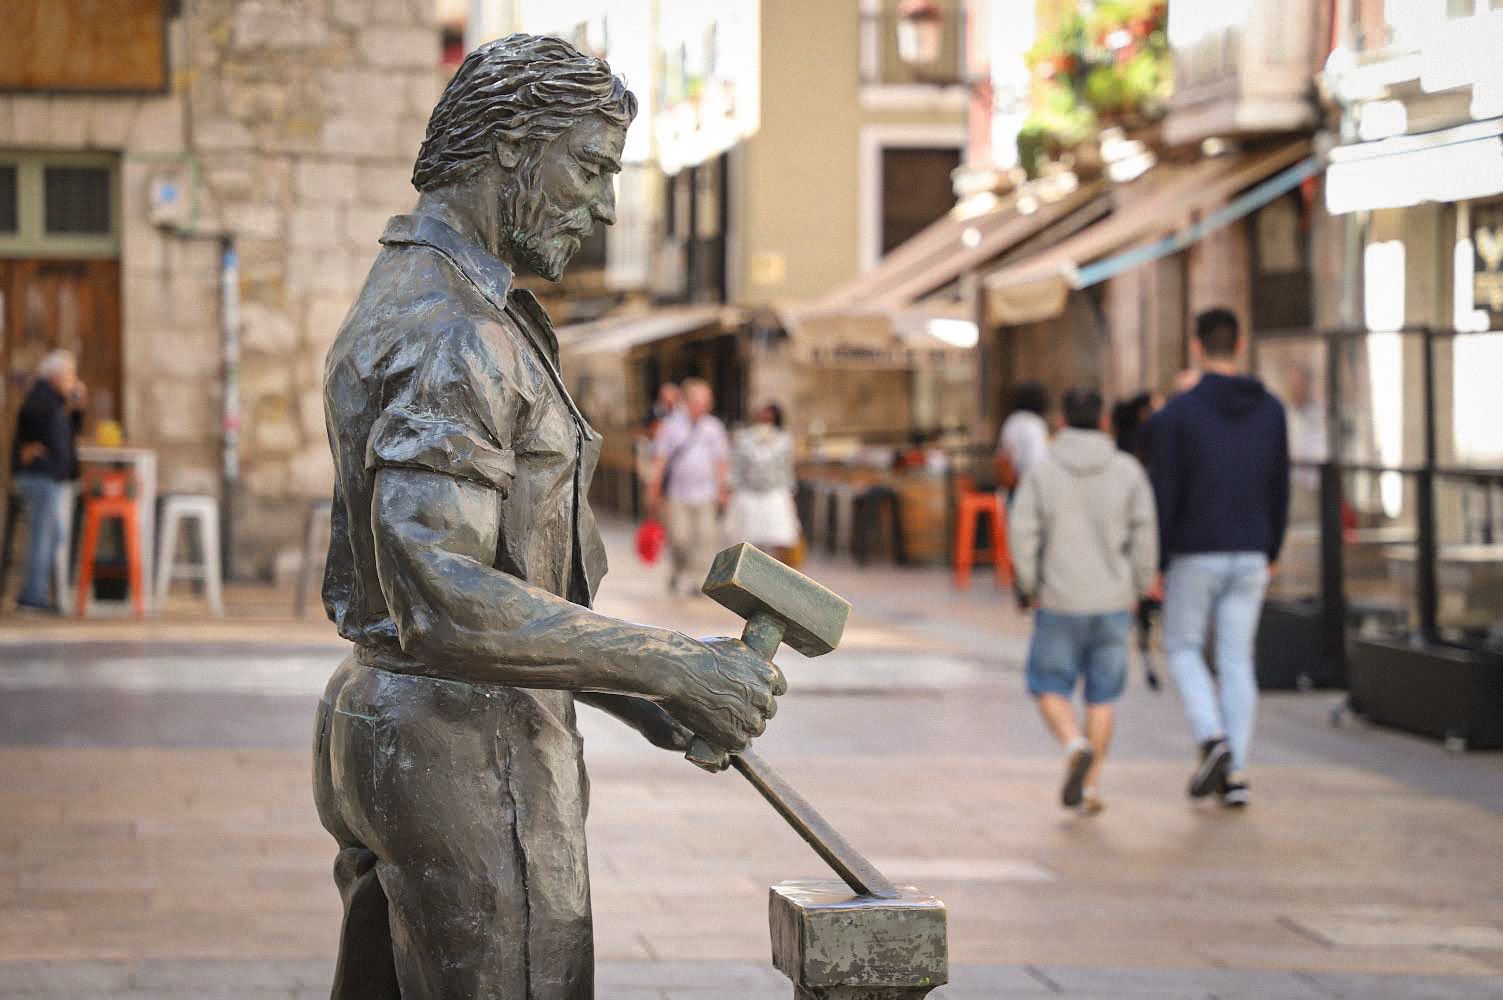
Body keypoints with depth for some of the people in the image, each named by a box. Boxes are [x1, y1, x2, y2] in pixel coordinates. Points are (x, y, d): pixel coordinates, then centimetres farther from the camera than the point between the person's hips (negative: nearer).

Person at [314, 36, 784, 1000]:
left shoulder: (395, 305, 15)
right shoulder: (456, 334, -19)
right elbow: (439, 596, -29)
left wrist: (618, 687, 16)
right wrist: (672, 667, -25)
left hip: (382, 717, 10)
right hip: (470, 749, -10)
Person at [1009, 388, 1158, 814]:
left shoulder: (1042, 471, -5)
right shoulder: (1128, 471, -3)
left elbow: (1022, 533, -10)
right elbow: (1144, 533, -7)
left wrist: (1029, 588, 2)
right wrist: (1138, 588, 5)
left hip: (1060, 603, -2)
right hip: (1113, 602, 2)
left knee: (1051, 688, 10)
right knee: (1102, 695, 13)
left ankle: (1076, 748, -17)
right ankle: (1090, 787, 10)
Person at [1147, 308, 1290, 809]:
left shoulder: (1175, 413, -12)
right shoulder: (1270, 409, 1)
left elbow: (1163, 496, -12)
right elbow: (1279, 489, 7)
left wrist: (1153, 565, -4)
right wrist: (1271, 553, 19)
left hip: (1195, 555, -4)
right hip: (1249, 556, 4)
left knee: (1183, 650, 14)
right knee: (1236, 661, 9)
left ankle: (1213, 741, -8)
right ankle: (1236, 774, 5)